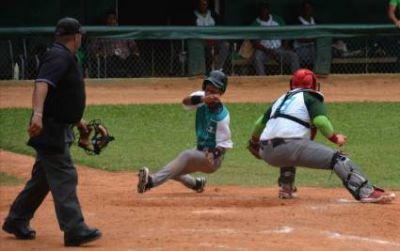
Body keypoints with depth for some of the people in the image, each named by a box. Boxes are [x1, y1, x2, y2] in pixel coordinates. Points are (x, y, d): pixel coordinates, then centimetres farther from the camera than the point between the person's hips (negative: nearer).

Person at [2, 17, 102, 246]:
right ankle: (75, 230, -15)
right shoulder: (59, 57, -15)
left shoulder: (64, 57, 17)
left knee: (43, 178, 17)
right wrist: (37, 114, -45)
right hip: (51, 129, -10)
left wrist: (77, 120, 35)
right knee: (64, 178, -12)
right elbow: (42, 84, -31)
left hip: (58, 128, 10)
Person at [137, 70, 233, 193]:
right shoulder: (202, 97, -9)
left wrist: (213, 155, -39)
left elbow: (223, 144, -17)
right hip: (200, 151, 8)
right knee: (172, 170, 4)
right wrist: (203, 99, -49)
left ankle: (152, 181, -46)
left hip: (213, 159, -8)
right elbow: (185, 101, -29)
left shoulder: (222, 115, -22)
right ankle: (196, 183, 34)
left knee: (186, 155, -33)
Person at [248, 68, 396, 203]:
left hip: (266, 153, 7)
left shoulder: (281, 99, 28)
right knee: (338, 159, -9)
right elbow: (320, 121, -8)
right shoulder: (311, 97, 10)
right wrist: (334, 138, 6)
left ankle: (285, 188, 32)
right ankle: (366, 192, -26)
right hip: (290, 148, -7)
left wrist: (253, 142, 48)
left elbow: (260, 124, 31)